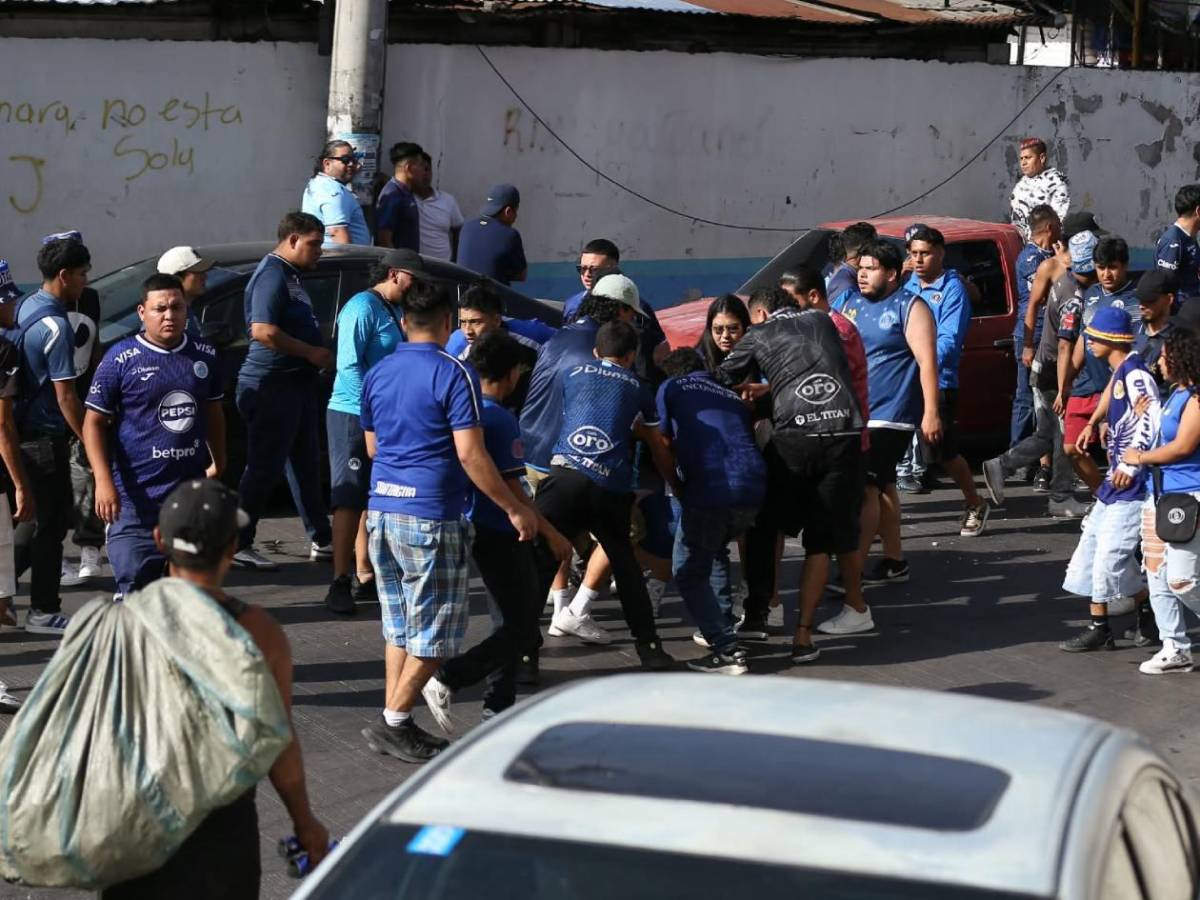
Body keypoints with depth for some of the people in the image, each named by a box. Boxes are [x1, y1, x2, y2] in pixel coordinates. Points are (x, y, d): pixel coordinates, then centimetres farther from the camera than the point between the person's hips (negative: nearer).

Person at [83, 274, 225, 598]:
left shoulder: (204, 356, 7)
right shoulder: (121, 359, -7)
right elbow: (94, 423, -7)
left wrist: (219, 464, 19)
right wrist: (103, 481, -17)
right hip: (137, 498, -5)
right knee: (135, 586, -6)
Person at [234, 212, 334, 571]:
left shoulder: (290, 275, 17)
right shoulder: (271, 275, -15)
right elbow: (263, 330, -27)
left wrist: (319, 351, 14)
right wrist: (311, 352, -20)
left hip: (296, 383, 11)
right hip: (272, 384, -10)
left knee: (305, 463, 16)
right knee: (265, 467, -6)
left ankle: (322, 540, 24)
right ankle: (239, 544, 1)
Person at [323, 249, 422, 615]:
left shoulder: (393, 311, 16)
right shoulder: (363, 307, -12)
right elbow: (349, 365, -19)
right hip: (354, 416, -9)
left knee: (372, 498, 14)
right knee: (350, 499, -9)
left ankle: (364, 577, 22)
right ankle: (340, 583, -8)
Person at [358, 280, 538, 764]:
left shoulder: (377, 375, 9)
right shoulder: (454, 374, -11)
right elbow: (470, 454, -16)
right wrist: (515, 509, -10)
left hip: (382, 510, 7)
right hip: (431, 516, -7)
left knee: (399, 625, 15)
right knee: (435, 631, 3)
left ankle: (394, 725, 16)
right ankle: (394, 722, 2)